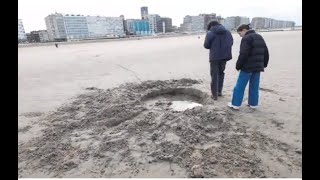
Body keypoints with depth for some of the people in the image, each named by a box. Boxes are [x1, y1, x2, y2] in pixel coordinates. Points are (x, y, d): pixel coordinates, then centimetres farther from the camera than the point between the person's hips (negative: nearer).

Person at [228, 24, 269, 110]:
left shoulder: (246, 38, -11)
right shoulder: (260, 37, 17)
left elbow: (243, 54, -20)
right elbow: (266, 52, 20)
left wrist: (238, 66, -11)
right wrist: (264, 64, 25)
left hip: (247, 67, -8)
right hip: (258, 67, 8)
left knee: (240, 86, 0)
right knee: (254, 86, 13)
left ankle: (235, 104, 5)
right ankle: (253, 104, 20)